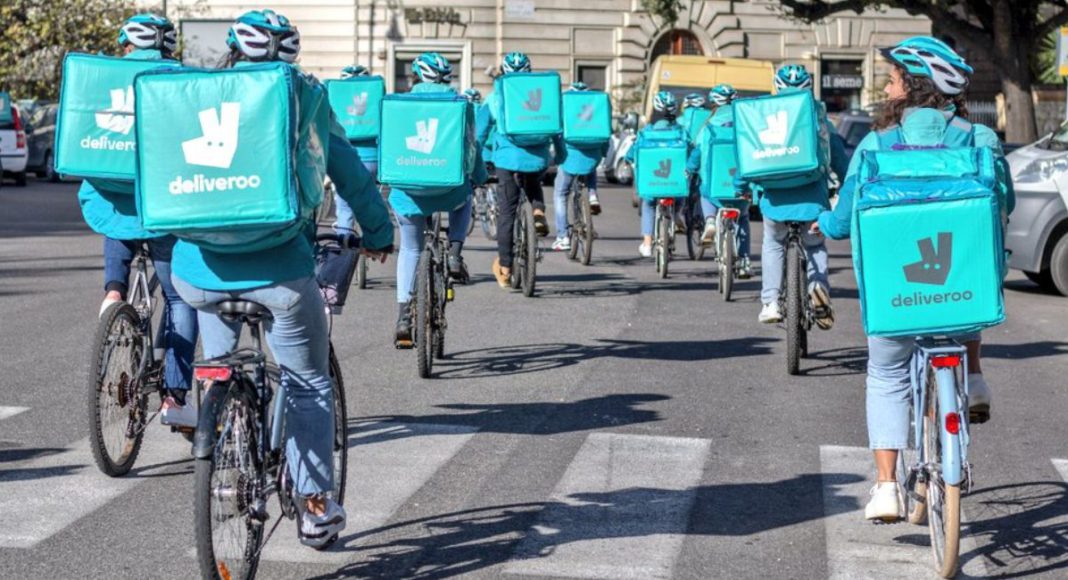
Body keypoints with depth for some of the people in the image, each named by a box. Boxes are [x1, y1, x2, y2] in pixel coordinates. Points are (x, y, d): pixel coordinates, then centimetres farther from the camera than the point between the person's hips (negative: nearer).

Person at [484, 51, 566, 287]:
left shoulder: (496, 97, 6)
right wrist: (560, 155, 21)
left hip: (508, 159, -2)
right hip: (538, 159, 2)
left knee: (506, 211, 5)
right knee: (533, 184, 34)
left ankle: (504, 266, 6)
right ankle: (538, 212, 3)